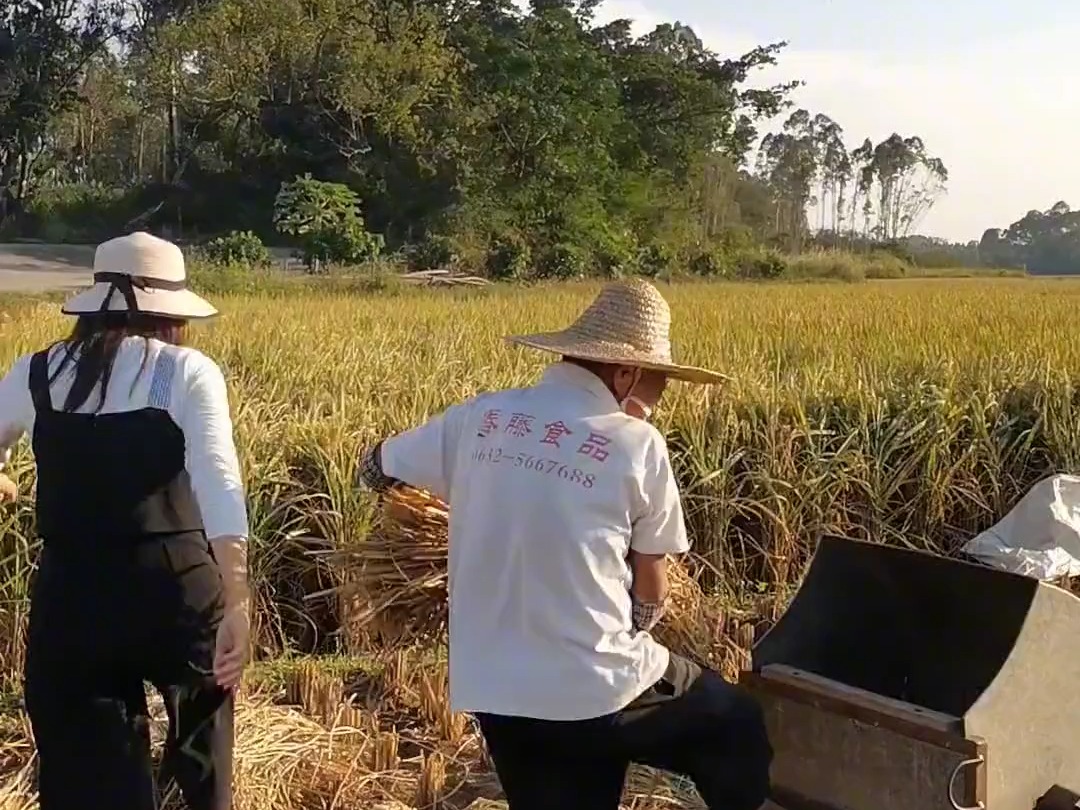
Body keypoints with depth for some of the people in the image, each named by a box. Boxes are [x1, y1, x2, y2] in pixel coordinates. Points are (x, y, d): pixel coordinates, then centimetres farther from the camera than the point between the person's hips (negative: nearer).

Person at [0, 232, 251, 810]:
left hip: (70, 594, 2)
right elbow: (218, 484, -18)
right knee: (200, 729, 24)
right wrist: (236, 605, -23)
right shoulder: (187, 373, -6)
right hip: (178, 586, -2)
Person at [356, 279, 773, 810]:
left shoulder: (478, 418, 2)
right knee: (742, 729, 20)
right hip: (598, 689, -5)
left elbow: (374, 470, 19)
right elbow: (650, 596, 1)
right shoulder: (637, 446, -8)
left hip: (494, 693, 5)